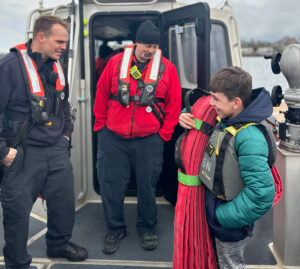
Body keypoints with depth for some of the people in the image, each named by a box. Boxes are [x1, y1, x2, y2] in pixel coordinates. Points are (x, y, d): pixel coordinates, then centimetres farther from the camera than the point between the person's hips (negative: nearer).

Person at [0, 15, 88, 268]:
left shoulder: (56, 66, 8)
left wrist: (66, 133, 19)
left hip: (57, 150, 7)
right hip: (23, 154, -6)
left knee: (65, 201, 16)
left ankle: (59, 244, 41)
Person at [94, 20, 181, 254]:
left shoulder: (167, 68, 0)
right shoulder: (116, 63, 1)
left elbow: (174, 105, 4)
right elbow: (101, 96, 9)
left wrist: (164, 134, 2)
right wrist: (101, 126, 9)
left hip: (149, 140, 0)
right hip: (113, 138, 1)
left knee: (147, 186, 10)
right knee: (111, 186, 7)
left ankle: (147, 228, 31)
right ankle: (115, 229, 27)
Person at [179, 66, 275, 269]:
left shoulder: (249, 137, -31)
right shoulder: (226, 122, -4)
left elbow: (262, 193, -34)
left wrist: (224, 216, -25)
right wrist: (187, 118, -6)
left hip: (231, 226, -8)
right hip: (216, 214, 8)